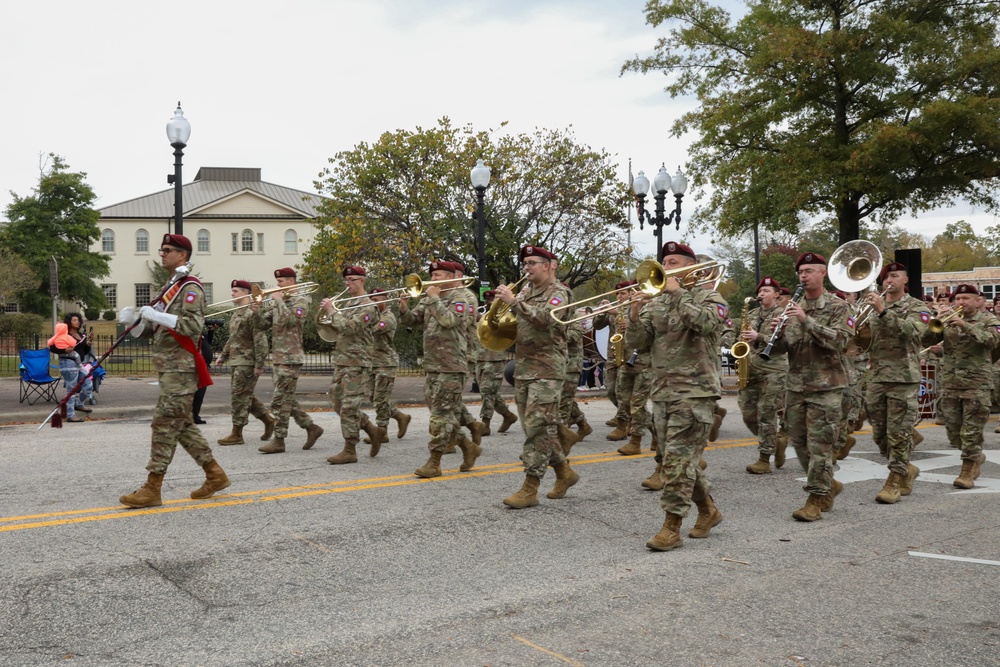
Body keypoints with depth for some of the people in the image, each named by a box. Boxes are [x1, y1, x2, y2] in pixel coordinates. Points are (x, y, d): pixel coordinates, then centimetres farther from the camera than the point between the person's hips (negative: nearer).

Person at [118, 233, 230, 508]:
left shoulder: (191, 288, -9)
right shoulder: (171, 287, 20)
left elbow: (194, 326, -21)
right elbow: (157, 326, 24)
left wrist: (158, 315, -23)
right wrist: (135, 319, 6)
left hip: (180, 367, -10)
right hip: (169, 367, 10)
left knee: (165, 423, -9)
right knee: (182, 424, 12)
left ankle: (152, 489, -6)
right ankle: (215, 474, 20)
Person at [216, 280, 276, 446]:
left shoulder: (253, 313, -13)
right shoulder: (237, 314, 18)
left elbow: (260, 340, -18)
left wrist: (259, 364, -21)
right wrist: (223, 356, 22)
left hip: (248, 363, -9)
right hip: (236, 362, 9)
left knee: (240, 396, -6)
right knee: (246, 396, 13)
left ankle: (237, 434, -1)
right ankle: (268, 420, 25)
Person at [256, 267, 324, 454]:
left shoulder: (300, 300, -6)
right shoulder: (277, 302, 16)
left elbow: (290, 319, -23)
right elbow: (264, 324, 13)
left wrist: (279, 301, -14)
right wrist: (256, 311, -5)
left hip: (290, 358, -8)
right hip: (277, 357, 8)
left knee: (280, 401, -8)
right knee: (286, 400, 11)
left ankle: (279, 440, -3)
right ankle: (311, 427, 21)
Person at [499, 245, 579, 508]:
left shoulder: (558, 292, -5)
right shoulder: (526, 292, 16)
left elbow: (545, 318, -23)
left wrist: (514, 301, -22)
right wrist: (504, 302, 2)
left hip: (547, 370, -8)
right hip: (522, 368, 8)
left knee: (537, 428, -9)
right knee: (537, 428, 12)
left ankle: (530, 488, -7)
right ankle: (564, 471, 27)